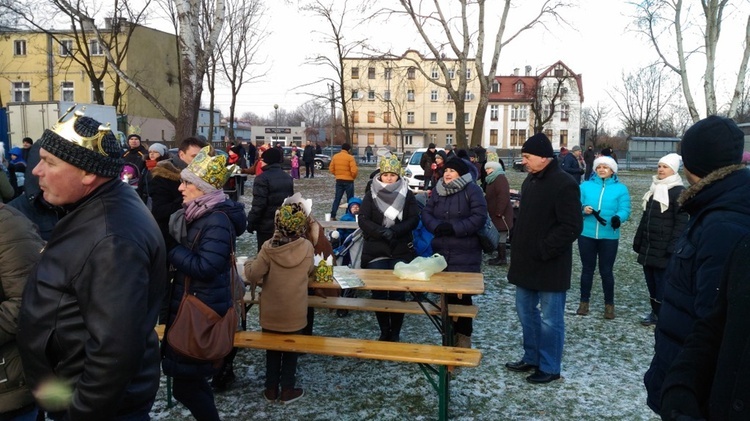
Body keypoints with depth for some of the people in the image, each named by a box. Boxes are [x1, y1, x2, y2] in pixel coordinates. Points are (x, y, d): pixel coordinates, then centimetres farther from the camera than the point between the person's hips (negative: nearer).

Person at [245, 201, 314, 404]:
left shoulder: (269, 248, -19)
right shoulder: (307, 247, -14)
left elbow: (253, 275, -15)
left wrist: (248, 264, 7)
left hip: (271, 311, 0)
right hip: (295, 312, 0)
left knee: (272, 350, 18)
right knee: (291, 350, 16)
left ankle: (271, 389, 28)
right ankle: (287, 390, 24)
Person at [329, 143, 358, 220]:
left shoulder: (335, 156, 3)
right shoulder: (350, 157, -12)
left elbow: (331, 169, 5)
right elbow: (354, 170, -17)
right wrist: (354, 177, 1)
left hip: (339, 180, 4)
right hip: (348, 181, -4)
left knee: (337, 198, 9)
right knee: (350, 199, 7)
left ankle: (332, 216, 4)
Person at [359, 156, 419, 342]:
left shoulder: (407, 194, 4)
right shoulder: (371, 195, 4)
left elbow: (414, 219, -4)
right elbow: (363, 220, -4)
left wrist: (395, 231, -19)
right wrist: (382, 231, -20)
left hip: (401, 252, 0)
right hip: (376, 251, 1)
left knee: (398, 293, 1)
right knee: (378, 293, 3)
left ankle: (395, 333, 15)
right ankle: (384, 332, 18)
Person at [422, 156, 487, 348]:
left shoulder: (472, 190, -5)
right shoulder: (437, 190, 11)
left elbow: (479, 217, -13)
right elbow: (426, 213, 7)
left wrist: (454, 228, -19)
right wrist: (437, 227, -14)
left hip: (465, 254, -5)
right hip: (441, 251, 5)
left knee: (463, 294, -2)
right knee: (445, 293, 10)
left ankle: (464, 335, 14)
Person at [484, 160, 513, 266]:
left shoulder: (500, 178, -13)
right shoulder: (493, 180, 20)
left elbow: (503, 196, -24)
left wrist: (499, 212, -25)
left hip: (500, 215, -10)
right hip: (495, 214, 10)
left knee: (500, 237, -8)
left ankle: (502, 259, -5)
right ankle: (500, 257, 17)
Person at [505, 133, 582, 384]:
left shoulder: (564, 184, -16)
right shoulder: (530, 180, 11)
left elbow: (572, 227, -21)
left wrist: (544, 250, -22)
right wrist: (517, 242, 10)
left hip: (550, 265, -9)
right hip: (526, 261, 9)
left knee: (550, 318, 3)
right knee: (525, 311, 18)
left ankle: (550, 367, 17)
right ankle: (531, 357, 33)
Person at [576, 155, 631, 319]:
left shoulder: (621, 188, 2)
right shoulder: (585, 186, 5)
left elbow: (625, 210, -7)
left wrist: (618, 218, -30)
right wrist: (583, 209, -23)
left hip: (609, 236, -1)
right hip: (586, 234, 1)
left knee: (606, 271, 7)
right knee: (587, 269, 13)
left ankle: (609, 304, 22)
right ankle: (584, 301, 25)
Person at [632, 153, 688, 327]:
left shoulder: (679, 191, -9)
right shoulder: (654, 188, 15)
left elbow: (681, 222, -13)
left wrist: (673, 247, -19)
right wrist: (638, 240, 17)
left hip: (663, 248, -7)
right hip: (648, 245, 7)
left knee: (663, 282, -4)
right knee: (651, 280, 11)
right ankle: (656, 312, 22)